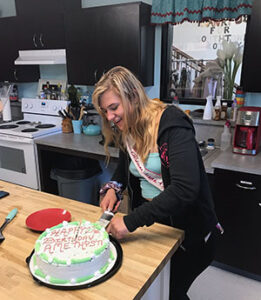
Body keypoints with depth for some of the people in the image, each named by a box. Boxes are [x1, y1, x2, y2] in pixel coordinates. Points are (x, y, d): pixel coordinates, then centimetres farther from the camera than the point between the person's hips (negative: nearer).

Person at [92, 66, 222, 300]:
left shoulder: (172, 123, -24)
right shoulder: (127, 129, -1)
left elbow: (185, 188, -33)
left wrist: (131, 222, -32)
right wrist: (114, 187, -5)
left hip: (188, 230, -6)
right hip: (151, 221, 6)